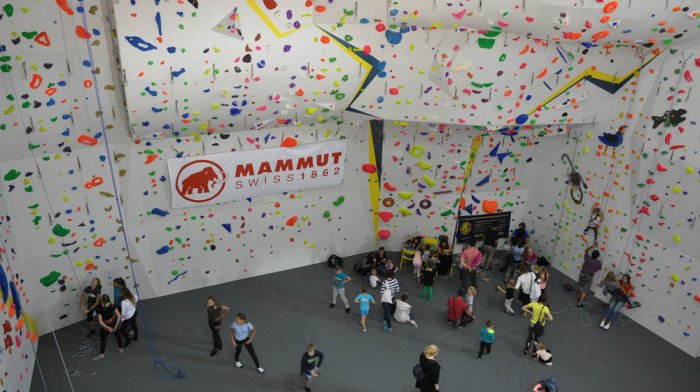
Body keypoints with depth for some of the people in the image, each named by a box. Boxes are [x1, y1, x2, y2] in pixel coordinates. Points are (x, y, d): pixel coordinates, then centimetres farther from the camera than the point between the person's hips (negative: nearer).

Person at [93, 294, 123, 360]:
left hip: (105, 326, -3)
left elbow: (101, 322, -24)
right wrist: (116, 325, -10)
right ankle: (120, 349, 43)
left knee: (103, 339, 19)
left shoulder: (100, 310, -26)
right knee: (118, 336, 24)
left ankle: (102, 355, 33)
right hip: (114, 324, 3)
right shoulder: (113, 306, -19)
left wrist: (108, 328, -15)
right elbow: (119, 316, -17)